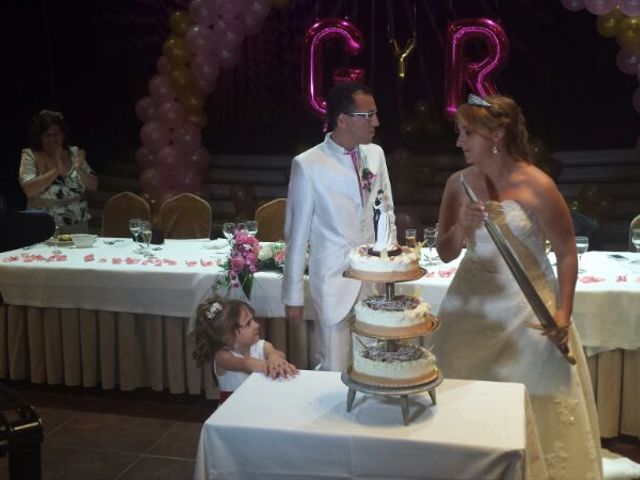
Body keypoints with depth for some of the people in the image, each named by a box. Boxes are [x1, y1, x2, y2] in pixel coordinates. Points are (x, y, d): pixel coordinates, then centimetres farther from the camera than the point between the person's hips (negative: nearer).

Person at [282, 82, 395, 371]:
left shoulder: (376, 154, 3)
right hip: (334, 282, -4)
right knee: (335, 371, 5)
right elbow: (297, 234, -7)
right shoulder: (308, 165, -12)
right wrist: (293, 296, -4)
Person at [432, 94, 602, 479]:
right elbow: (445, 253, 5)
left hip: (527, 312, -4)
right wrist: (462, 227, -15)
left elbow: (567, 253, -6)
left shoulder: (537, 186, -13)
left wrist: (563, 313, -14)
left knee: (532, 409, 3)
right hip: (472, 307, 4)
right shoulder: (459, 183, 0)